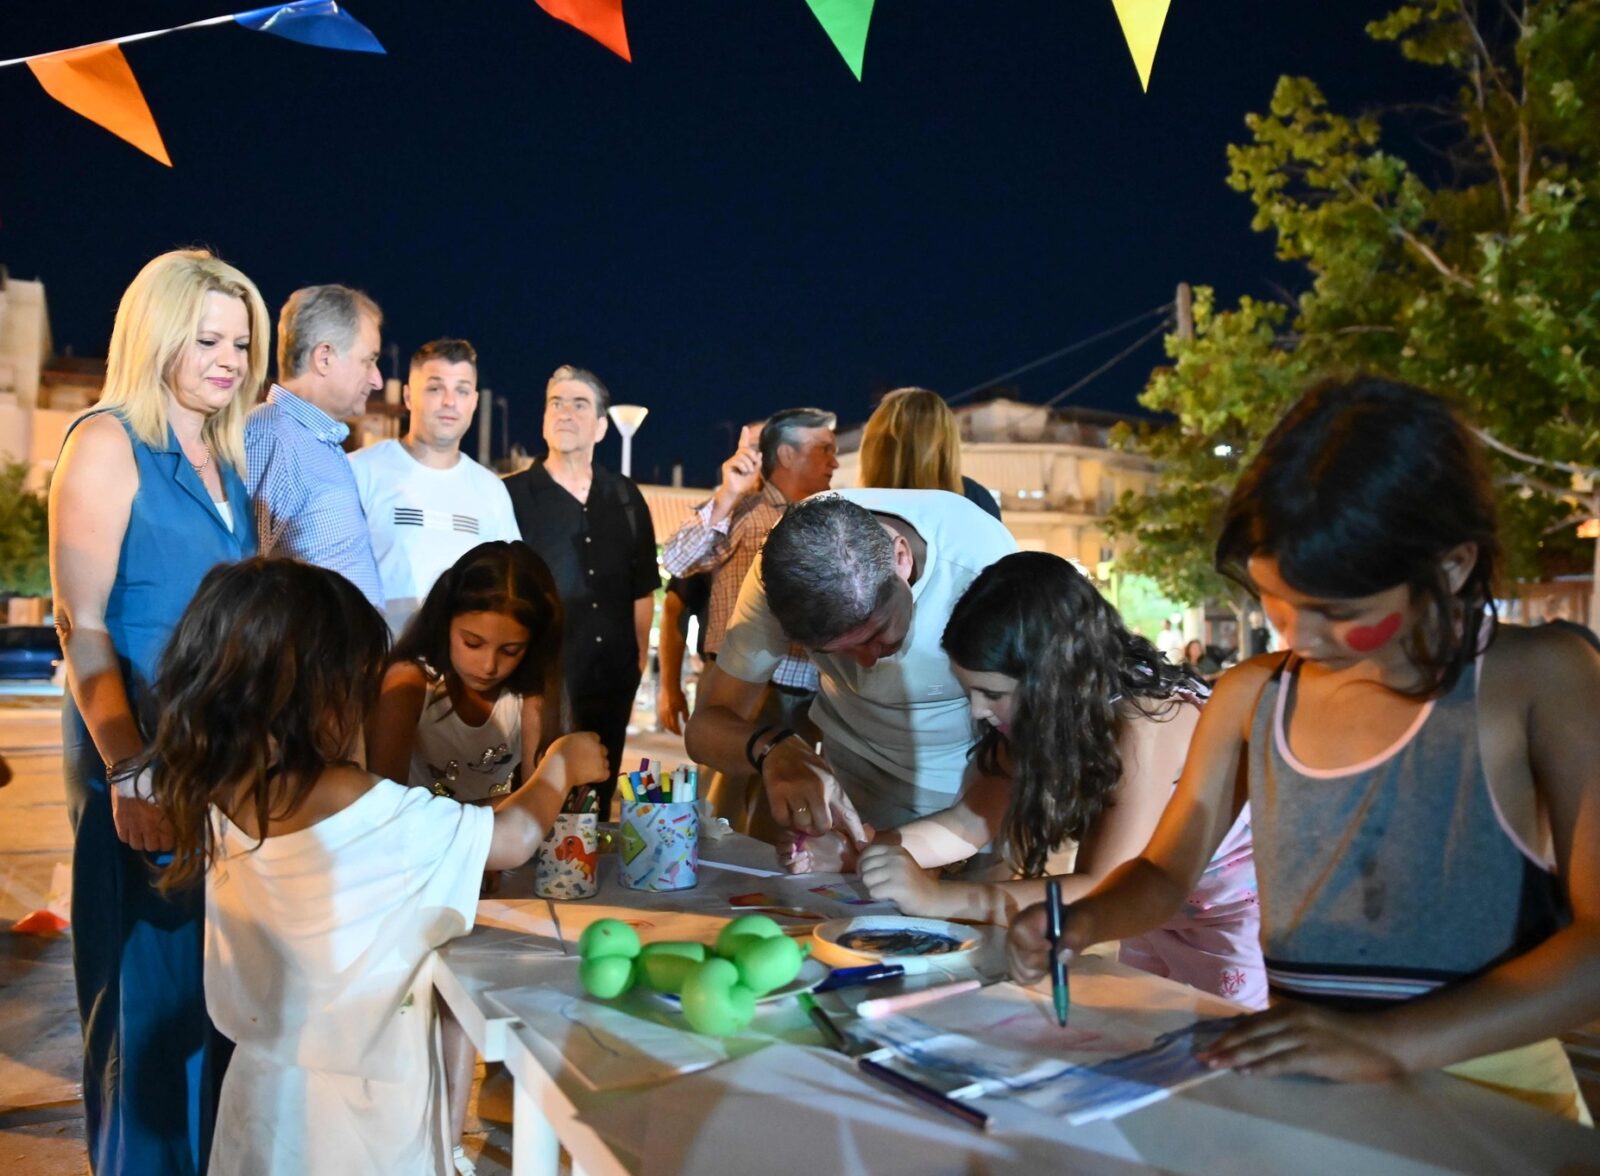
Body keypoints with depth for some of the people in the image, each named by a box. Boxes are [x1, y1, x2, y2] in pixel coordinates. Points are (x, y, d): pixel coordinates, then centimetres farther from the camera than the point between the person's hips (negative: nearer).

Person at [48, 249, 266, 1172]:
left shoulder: (227, 459, 12)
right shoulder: (109, 442, -7)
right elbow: (82, 623, -13)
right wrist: (129, 768, -21)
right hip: (142, 766, -6)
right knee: (151, 998, 3)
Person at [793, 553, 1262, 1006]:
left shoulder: (1148, 718, -33)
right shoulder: (1039, 716, -9)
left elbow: (1105, 892, -39)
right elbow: (969, 824, -6)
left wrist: (938, 897, -45)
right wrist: (850, 850, -21)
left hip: (1235, 919, -6)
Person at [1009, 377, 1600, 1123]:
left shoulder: (1537, 680, -7)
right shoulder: (1249, 697, 5)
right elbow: (1166, 870, 14)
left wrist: (1386, 1042, -25)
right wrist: (1083, 920, -7)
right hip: (1298, 1090, 4)